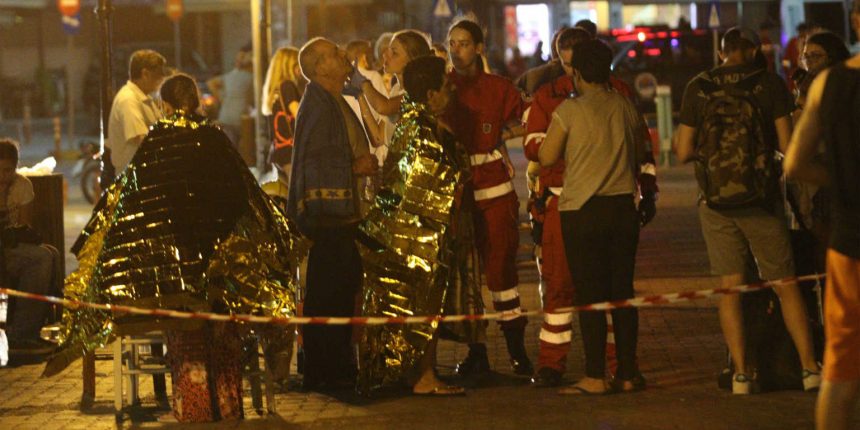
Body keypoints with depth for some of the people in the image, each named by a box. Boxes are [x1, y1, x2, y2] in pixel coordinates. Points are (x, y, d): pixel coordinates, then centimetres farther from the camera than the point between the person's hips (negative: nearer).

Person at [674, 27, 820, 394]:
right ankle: (810, 367, 4)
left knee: (730, 287, 6)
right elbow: (787, 145, -7)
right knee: (786, 284, 7)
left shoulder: (698, 88, 0)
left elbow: (684, 152, 0)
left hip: (715, 199, 1)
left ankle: (741, 373, 4)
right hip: (761, 198, -1)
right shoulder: (770, 84, -4)